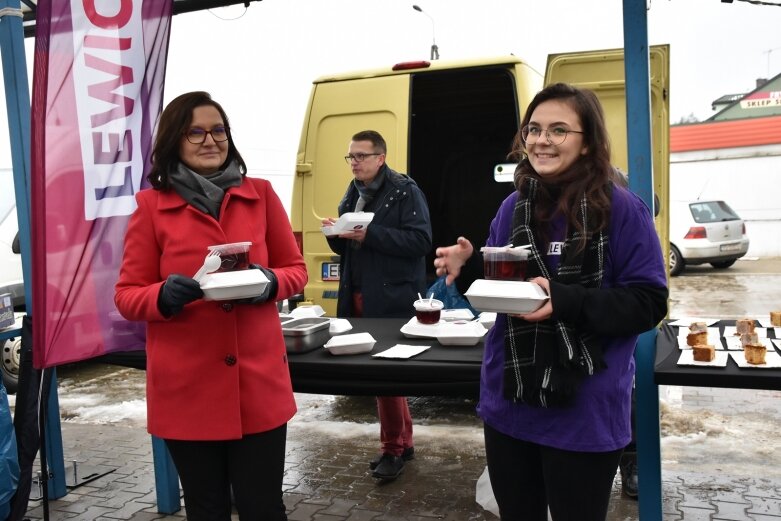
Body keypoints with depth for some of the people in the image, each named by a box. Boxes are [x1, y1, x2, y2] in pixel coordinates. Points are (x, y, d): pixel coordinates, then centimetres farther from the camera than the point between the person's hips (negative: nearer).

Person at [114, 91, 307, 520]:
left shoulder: (261, 194, 4)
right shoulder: (150, 204, -1)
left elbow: (296, 269, 9)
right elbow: (127, 296, 1)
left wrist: (270, 284, -14)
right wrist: (165, 296, -21)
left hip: (259, 381, 1)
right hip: (186, 388, 0)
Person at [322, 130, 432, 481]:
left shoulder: (404, 191, -7)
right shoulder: (352, 195, 15)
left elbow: (421, 240, -17)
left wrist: (370, 234, -23)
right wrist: (336, 234, -4)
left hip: (391, 299, -7)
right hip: (358, 298, 7)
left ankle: (393, 447, 14)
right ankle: (403, 441, 28)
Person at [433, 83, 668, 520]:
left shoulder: (621, 209, -11)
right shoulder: (514, 206, 4)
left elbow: (649, 302, -13)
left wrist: (565, 301, -26)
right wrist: (470, 267, -10)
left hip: (585, 412, -5)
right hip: (508, 402, 5)